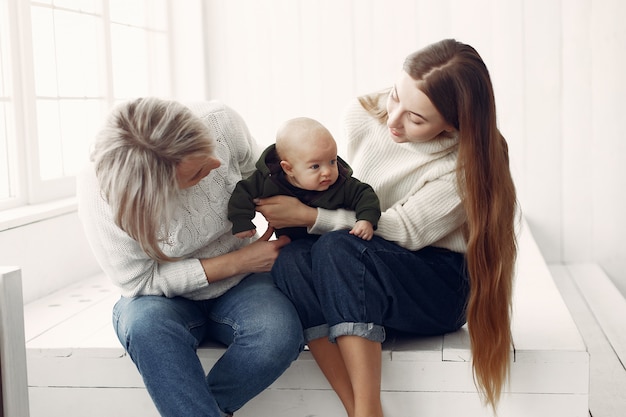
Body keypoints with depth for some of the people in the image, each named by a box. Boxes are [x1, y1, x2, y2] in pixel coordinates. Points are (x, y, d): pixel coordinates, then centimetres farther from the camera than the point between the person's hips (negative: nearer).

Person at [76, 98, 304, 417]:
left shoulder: (220, 121, -20)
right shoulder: (99, 194, -27)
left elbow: (257, 176, 3)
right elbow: (139, 280, -17)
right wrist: (237, 261, -19)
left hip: (239, 286, 2)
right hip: (165, 298, -2)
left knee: (280, 333, -30)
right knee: (146, 324, -37)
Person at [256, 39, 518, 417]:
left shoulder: (467, 163, -18)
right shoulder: (363, 116, -3)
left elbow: (404, 231, -18)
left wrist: (308, 216, -19)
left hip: (441, 290, -5)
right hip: (363, 281, 5)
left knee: (340, 247, -34)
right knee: (290, 260, -28)